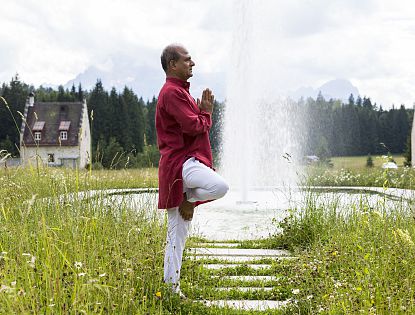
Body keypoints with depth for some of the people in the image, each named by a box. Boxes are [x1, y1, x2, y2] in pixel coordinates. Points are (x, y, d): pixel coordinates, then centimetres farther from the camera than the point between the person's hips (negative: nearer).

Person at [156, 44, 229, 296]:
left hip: (189, 160, 10)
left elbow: (196, 126, 22)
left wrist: (204, 110, 5)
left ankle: (172, 285, 13)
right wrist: (206, 113, 0)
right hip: (180, 161, -10)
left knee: (178, 234, 9)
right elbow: (193, 127, -19)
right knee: (220, 186, -35)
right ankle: (189, 200, -8)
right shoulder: (172, 92, -10)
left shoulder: (181, 91, 25)